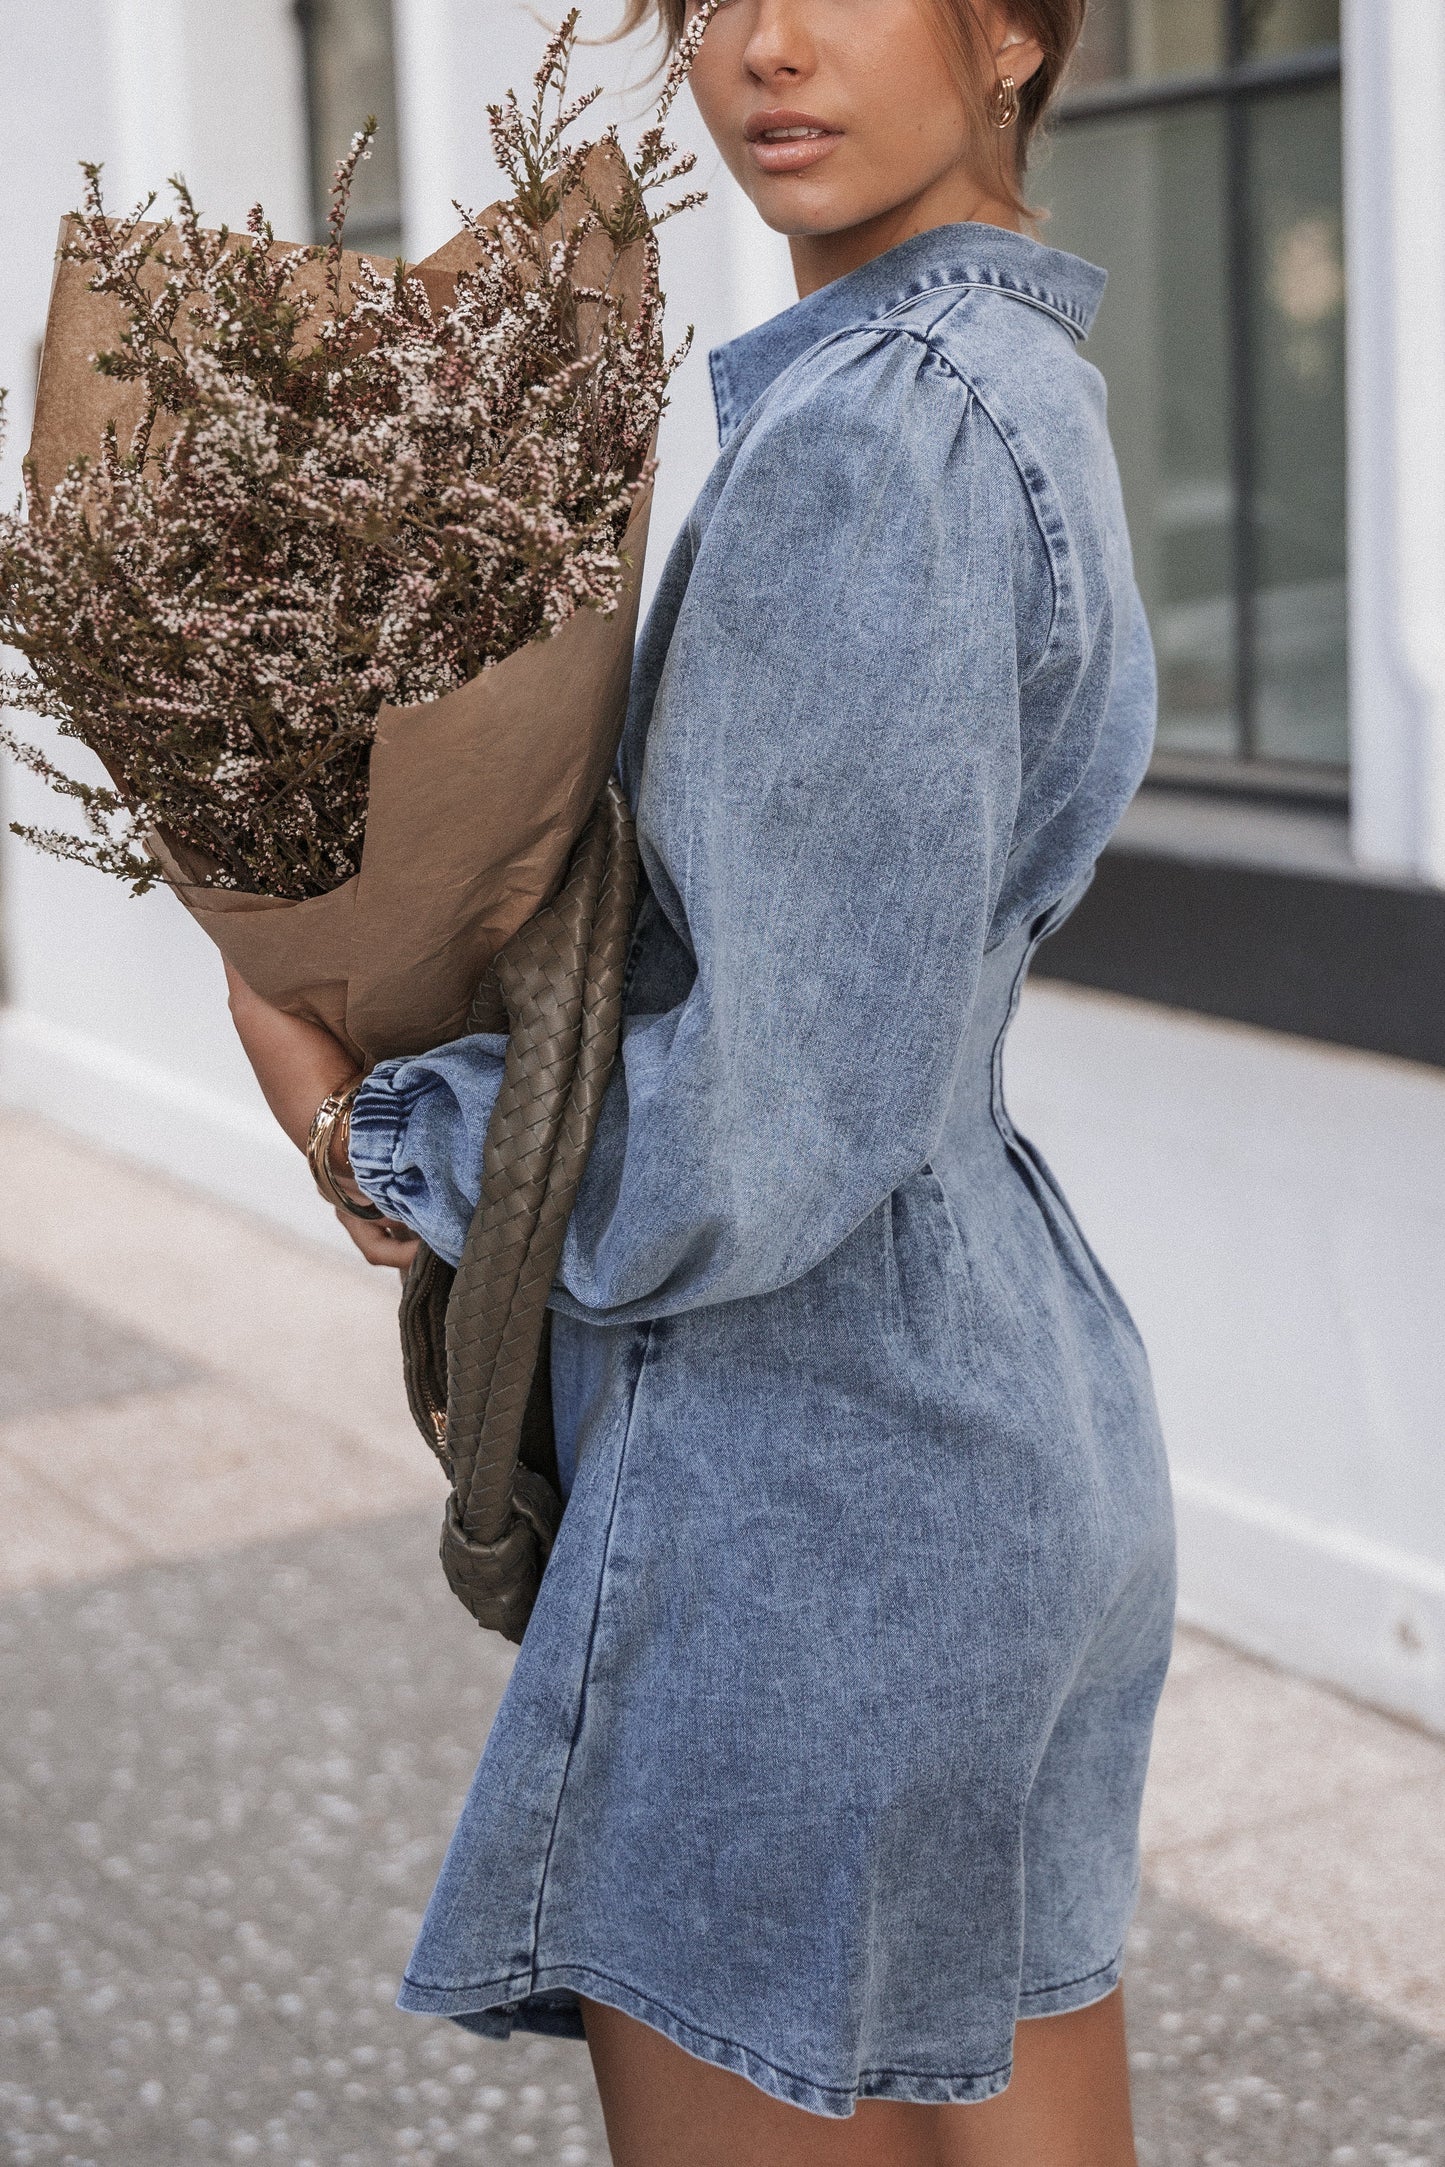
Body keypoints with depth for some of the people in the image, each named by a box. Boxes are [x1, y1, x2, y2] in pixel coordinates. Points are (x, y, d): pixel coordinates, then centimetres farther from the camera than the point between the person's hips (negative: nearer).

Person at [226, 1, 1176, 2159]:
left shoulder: (875, 435, -21)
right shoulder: (1027, 386, 10)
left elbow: (763, 1133, -23)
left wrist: (377, 1129, -7)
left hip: (810, 1481, -10)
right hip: (1019, 1399, 10)